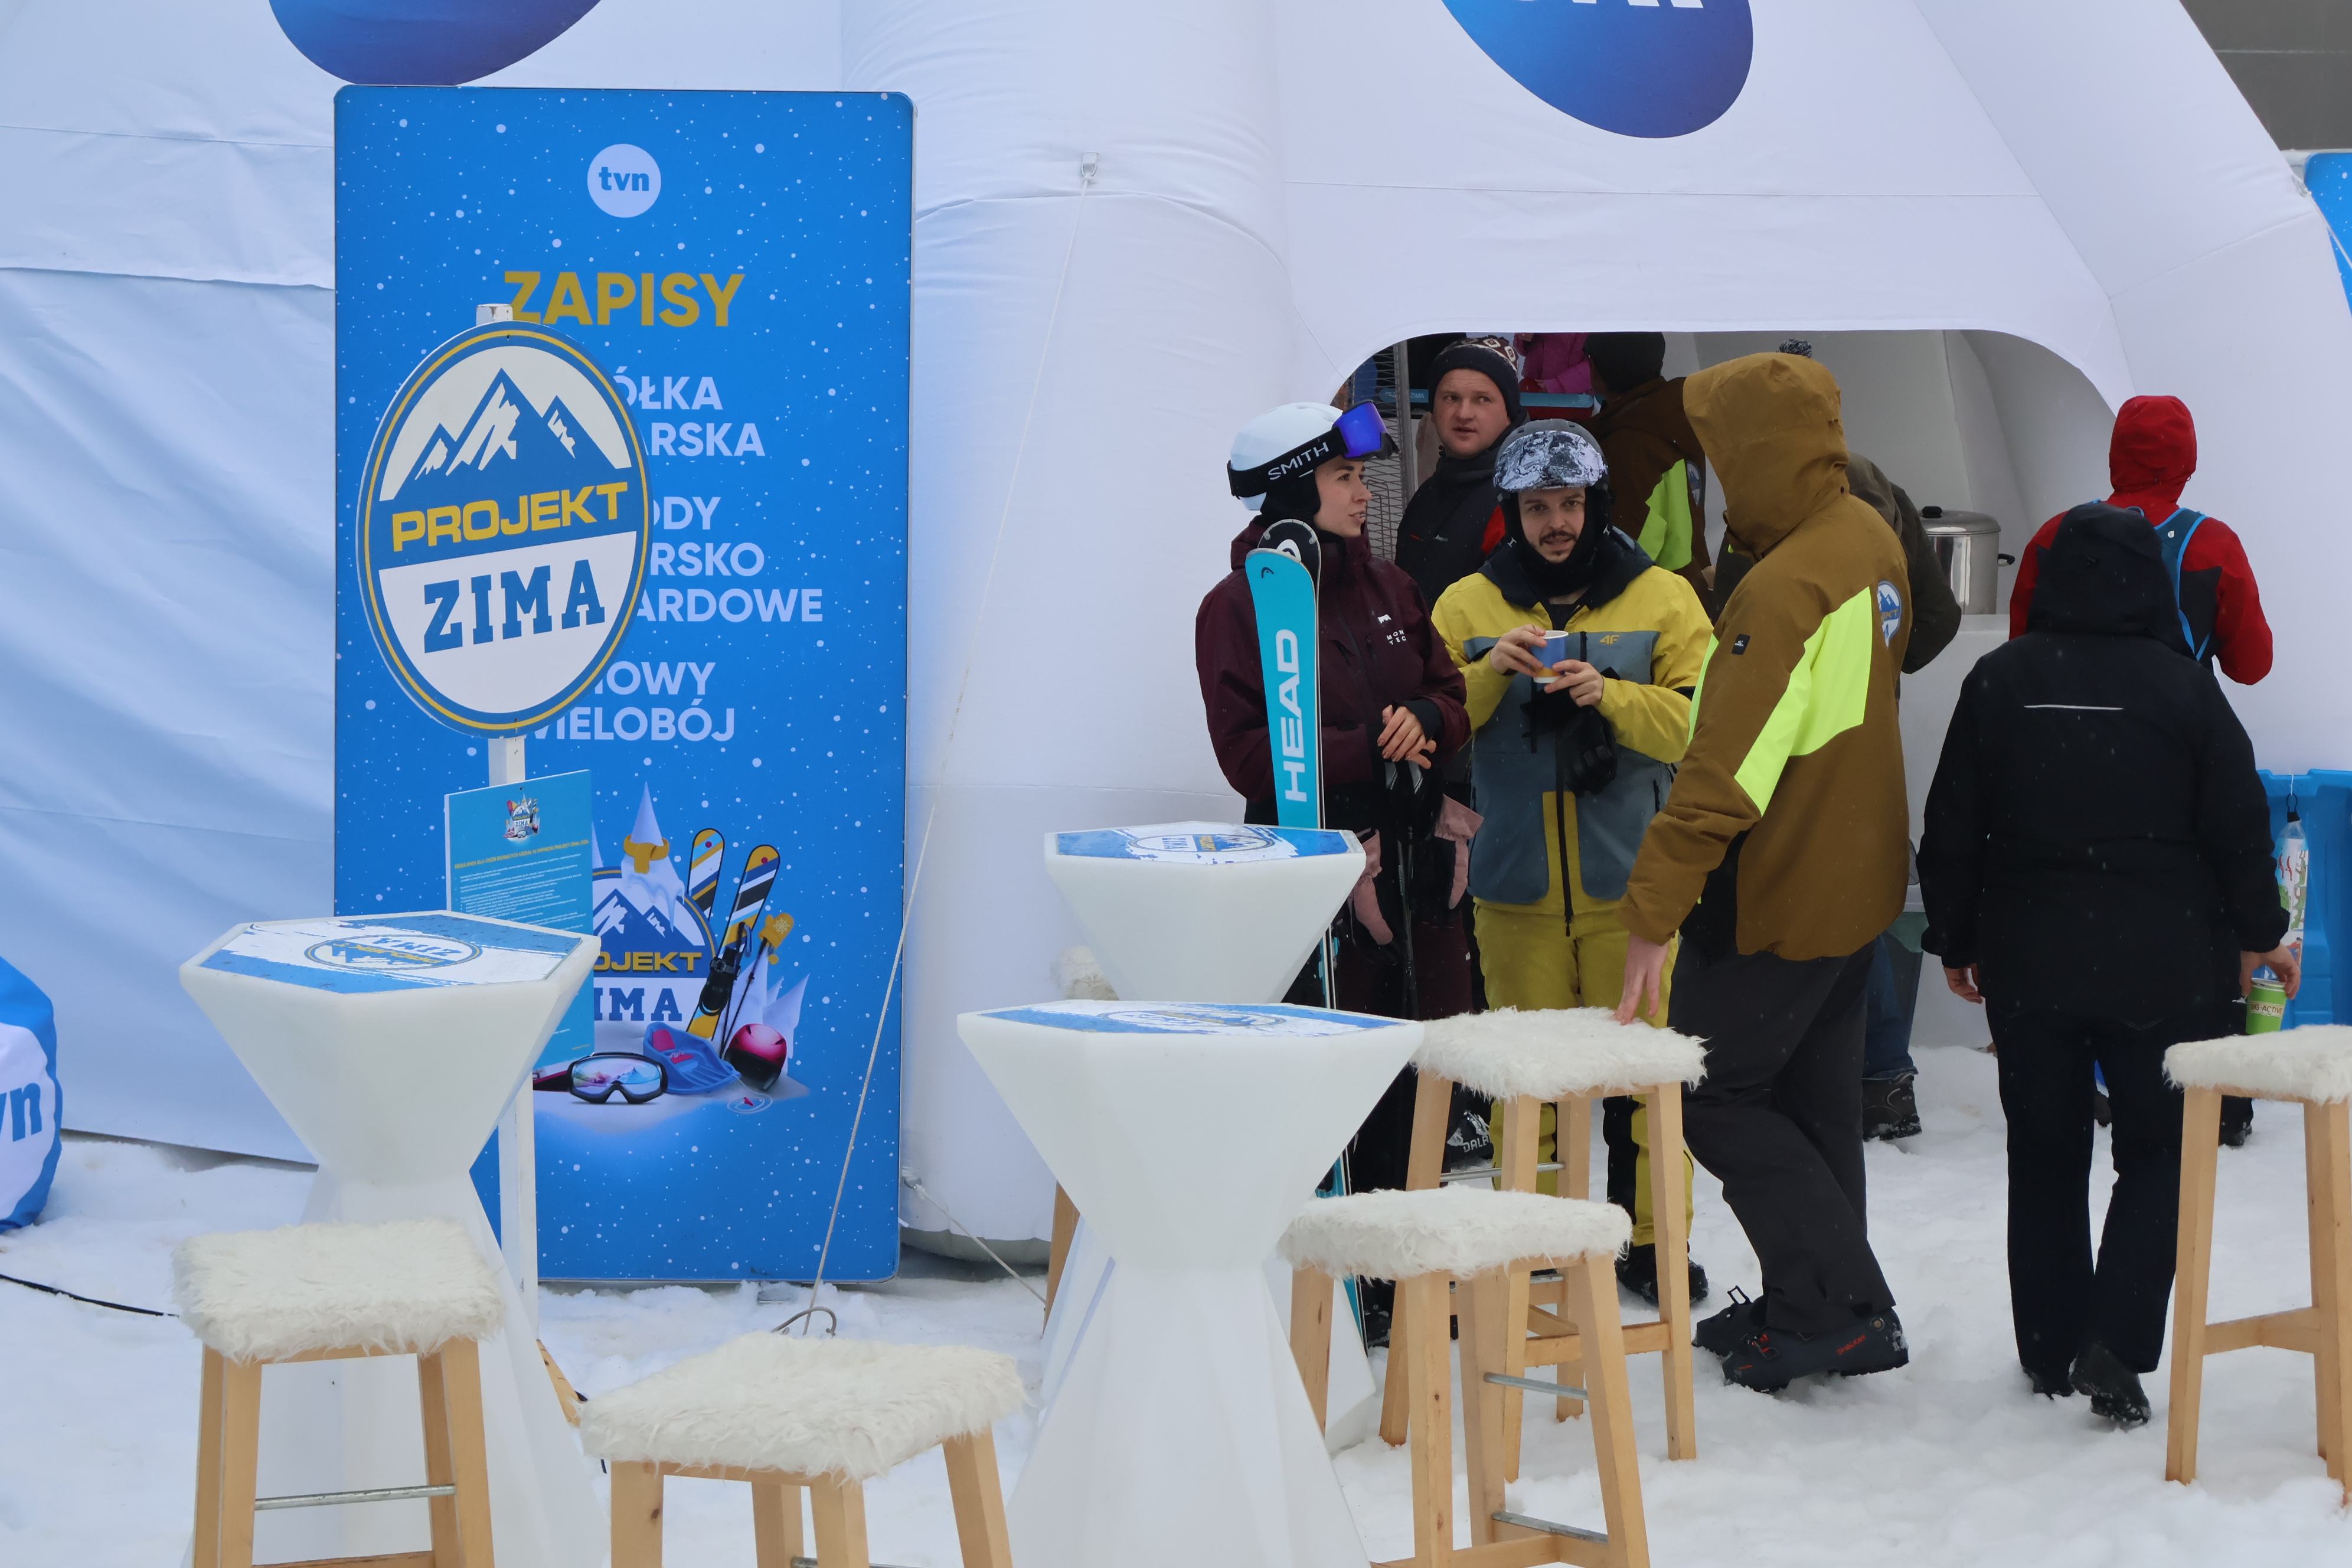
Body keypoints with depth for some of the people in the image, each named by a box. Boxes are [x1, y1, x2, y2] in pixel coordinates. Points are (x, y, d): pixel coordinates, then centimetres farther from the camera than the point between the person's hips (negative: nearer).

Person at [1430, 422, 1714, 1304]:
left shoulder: (1661, 600, 4)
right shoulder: (1467, 607, 8)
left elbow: (1700, 723, -5)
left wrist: (1609, 694, -20)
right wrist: (1489, 673, -15)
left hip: (1630, 883, -1)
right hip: (1515, 888, 1)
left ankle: (1649, 1238, 10)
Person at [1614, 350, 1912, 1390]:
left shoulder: (1786, 590, -26)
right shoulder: (1868, 539, 4)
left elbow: (1726, 773, -30)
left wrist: (1652, 908, -28)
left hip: (1778, 899, -9)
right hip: (1853, 878, 9)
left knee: (1716, 1096, 3)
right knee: (1812, 1096, 18)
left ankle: (1840, 1306, 2)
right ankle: (1822, 1309, 26)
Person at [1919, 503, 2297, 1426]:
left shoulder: (1999, 682, -1)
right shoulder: (2182, 687, -8)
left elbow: (1952, 830, 2)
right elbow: (2239, 823, -3)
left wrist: (1955, 941, 14)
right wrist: (2257, 935, 11)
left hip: (2029, 967, 2)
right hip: (2163, 969, -2)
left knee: (2044, 1159, 13)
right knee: (2159, 1155, 8)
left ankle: (2051, 1351, 18)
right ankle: (2115, 1343, -7)